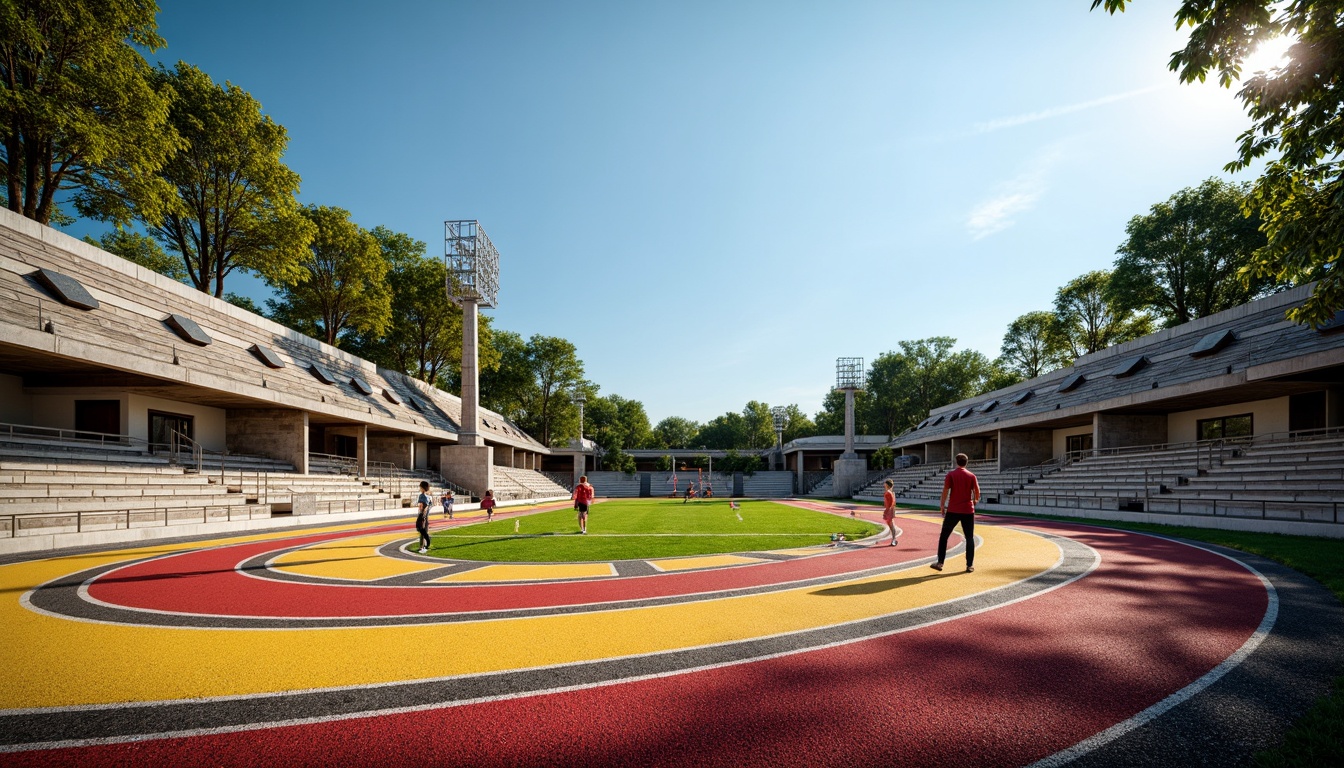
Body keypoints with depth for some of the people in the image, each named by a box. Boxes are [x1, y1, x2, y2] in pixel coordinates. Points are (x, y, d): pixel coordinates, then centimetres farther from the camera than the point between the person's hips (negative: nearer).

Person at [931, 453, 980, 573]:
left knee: (944, 536, 8)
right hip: (968, 510, 1)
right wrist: (975, 500, 22)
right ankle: (970, 565, 8)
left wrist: (942, 506, 2)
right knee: (970, 538, 10)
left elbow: (945, 491, -6)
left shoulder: (951, 475, -3)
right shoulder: (972, 476, 1)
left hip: (953, 510, -1)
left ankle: (940, 563, 5)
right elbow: (977, 492, 1)